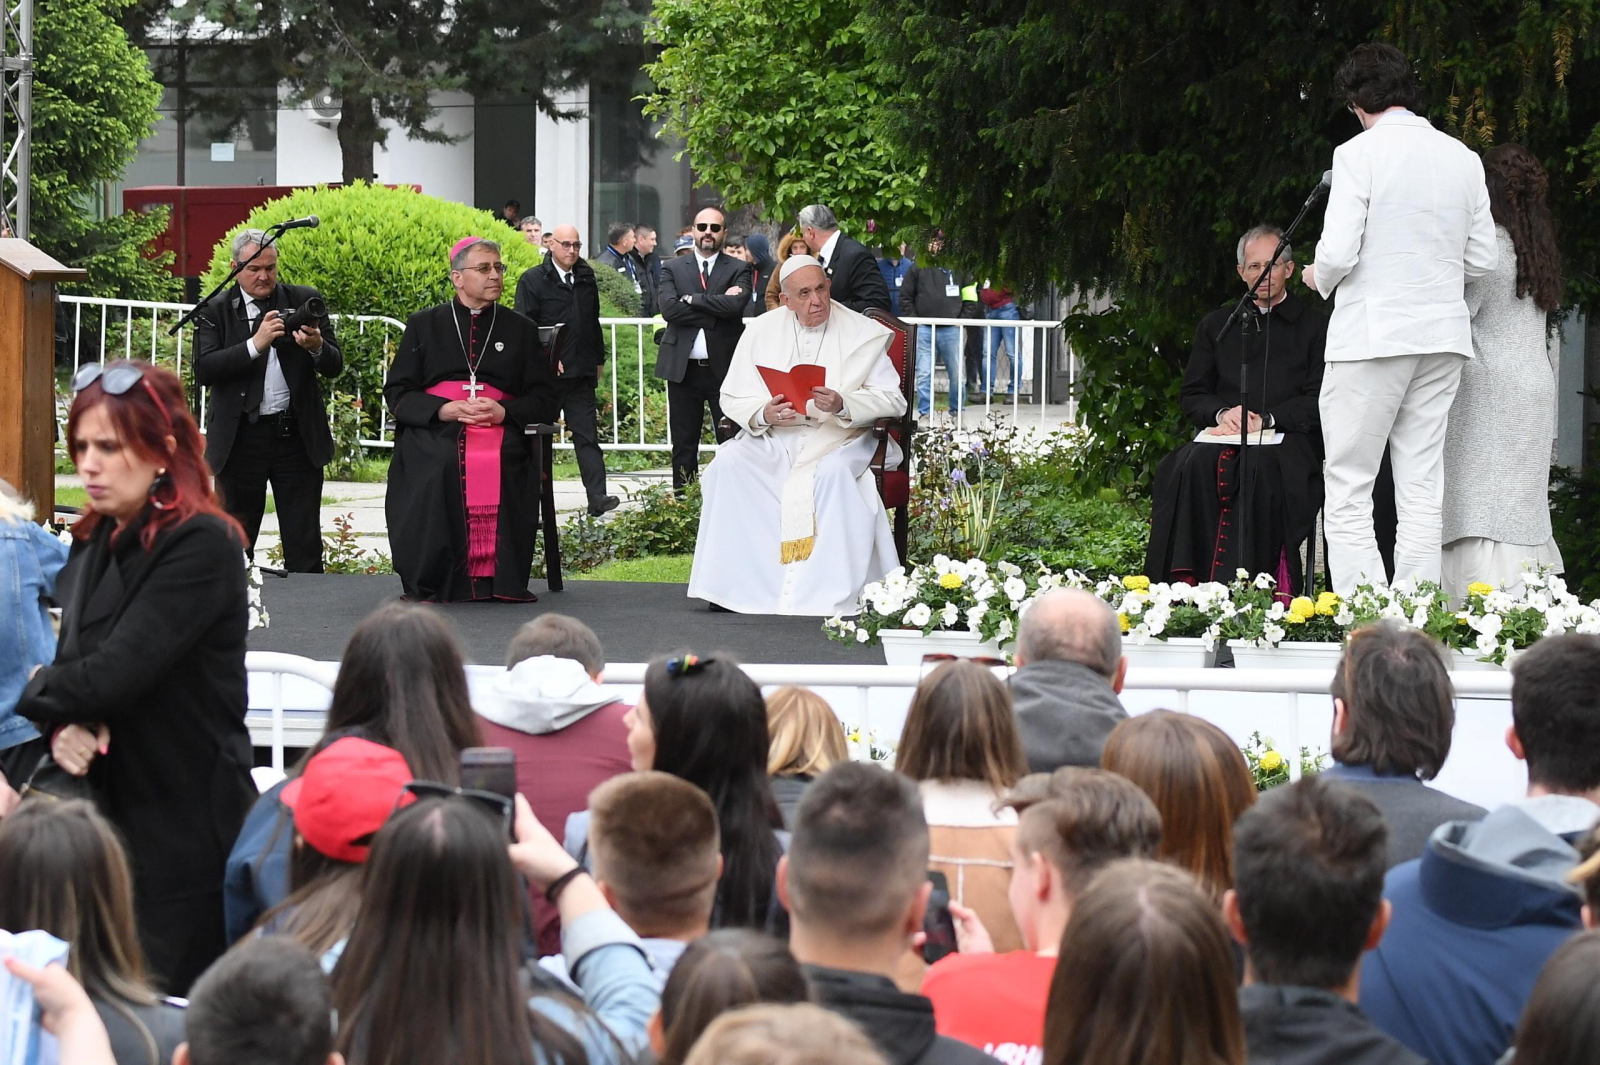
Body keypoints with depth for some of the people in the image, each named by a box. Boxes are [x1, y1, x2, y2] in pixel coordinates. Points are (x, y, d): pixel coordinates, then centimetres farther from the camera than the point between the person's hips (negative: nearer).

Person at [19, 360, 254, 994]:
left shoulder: (203, 545, -14)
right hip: (109, 812, 7)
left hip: (184, 826, -7)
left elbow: (113, 674, -21)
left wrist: (40, 691, -3)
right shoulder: (92, 546, 12)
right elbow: (76, 667, 12)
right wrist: (63, 723, -11)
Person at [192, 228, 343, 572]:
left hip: (298, 436, 1)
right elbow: (204, 370, -11)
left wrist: (317, 347, -19)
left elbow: (334, 366, 4)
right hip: (240, 438, -1)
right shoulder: (215, 310, 2)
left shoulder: (305, 301, 7)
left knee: (305, 548, 1)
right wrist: (255, 344, -20)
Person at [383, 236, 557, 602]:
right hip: (433, 432, -1)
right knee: (440, 465, -34)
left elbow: (543, 399, 13)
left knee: (500, 464, -34)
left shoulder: (520, 330, 20)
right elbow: (396, 393, 10)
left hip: (500, 432, 1)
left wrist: (504, 411, -9)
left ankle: (502, 581, -24)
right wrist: (443, 410, -10)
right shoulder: (423, 325, 17)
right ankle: (430, 583, -24)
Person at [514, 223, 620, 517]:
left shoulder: (586, 277, 12)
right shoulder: (533, 280, -3)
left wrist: (599, 359, 18)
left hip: (581, 372, 4)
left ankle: (597, 497, -9)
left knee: (587, 434, -2)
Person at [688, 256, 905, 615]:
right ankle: (729, 583, -23)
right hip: (773, 438, 3)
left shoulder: (864, 334, 1)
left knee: (833, 473, -36)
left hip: (839, 438, -3)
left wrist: (843, 405, -23)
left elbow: (892, 400, -5)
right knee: (727, 464, -25)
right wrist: (763, 414, -16)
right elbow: (732, 398, 7)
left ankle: (829, 594, -35)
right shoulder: (761, 332, 8)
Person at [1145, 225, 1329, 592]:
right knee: (1193, 465, -32)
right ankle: (1185, 583, -38)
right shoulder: (1216, 326, 24)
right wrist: (1223, 413, -4)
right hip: (1222, 435, 3)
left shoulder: (1314, 328, 12)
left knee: (1256, 468, -38)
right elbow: (1191, 396, 19)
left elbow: (1318, 403, 3)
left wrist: (1264, 420, -11)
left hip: (1287, 439, -3)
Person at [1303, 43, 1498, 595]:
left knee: (1347, 493, -2)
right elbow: (1482, 260, 11)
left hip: (1372, 335, -6)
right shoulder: (1463, 158, 8)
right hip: (1442, 337, 6)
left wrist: (1320, 277, 7)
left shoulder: (1359, 154, -8)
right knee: (1422, 491, 8)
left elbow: (1338, 253, -14)